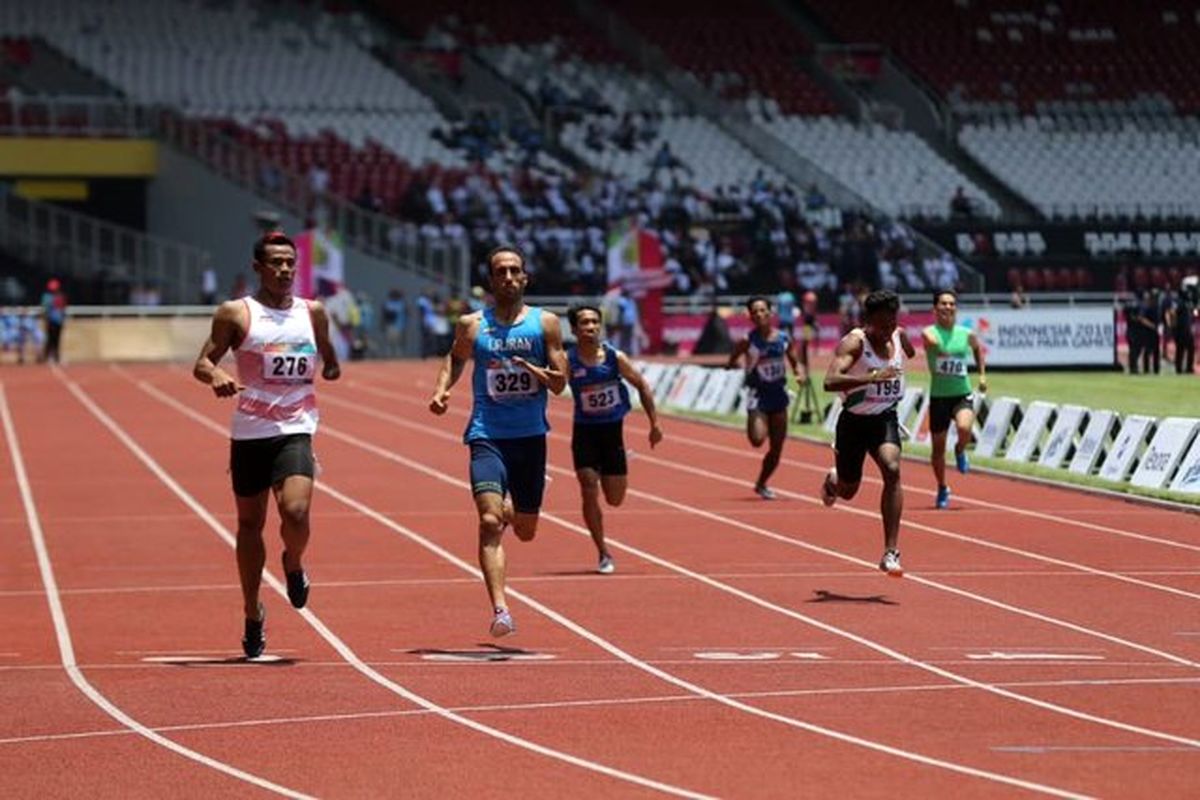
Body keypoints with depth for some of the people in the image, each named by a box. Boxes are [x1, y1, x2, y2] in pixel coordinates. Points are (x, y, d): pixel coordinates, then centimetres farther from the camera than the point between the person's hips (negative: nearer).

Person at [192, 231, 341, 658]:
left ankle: (294, 564, 14)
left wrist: (330, 369, 7)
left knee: (296, 512, -21)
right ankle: (253, 616, 24)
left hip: (295, 430, 0)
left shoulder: (313, 313, 9)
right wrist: (216, 375, -24)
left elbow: (330, 363, 26)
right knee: (250, 524, 8)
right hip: (249, 431, 0)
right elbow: (202, 363, -5)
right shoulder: (236, 314, 0)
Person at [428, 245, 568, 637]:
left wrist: (535, 371, -19)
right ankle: (499, 610, -26)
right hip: (487, 436, -2)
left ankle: (512, 511, 51)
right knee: (489, 522, -20)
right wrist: (442, 390, 3)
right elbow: (455, 357, 21)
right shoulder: (472, 325, 3)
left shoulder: (545, 323, 2)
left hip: (531, 436, 2)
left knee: (526, 530, 12)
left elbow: (560, 383, 0)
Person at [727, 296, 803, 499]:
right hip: (758, 395, -4)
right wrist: (734, 364, -23)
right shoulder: (747, 341, -8)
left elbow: (794, 362, 12)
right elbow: (730, 364, -2)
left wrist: (800, 372, -7)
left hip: (778, 394, 4)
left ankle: (761, 484, 28)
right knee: (757, 439, -25)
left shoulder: (784, 339, 1)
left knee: (777, 447, 8)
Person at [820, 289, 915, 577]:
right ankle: (833, 480, 55)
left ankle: (891, 553, -25)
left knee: (892, 470, -25)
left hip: (885, 419, 3)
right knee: (848, 491, 13)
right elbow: (830, 381, -38)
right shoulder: (853, 343, -21)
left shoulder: (899, 336, -3)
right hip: (854, 421, -3)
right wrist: (872, 377, -46)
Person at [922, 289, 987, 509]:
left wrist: (982, 374, 16)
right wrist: (933, 344, -53)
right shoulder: (929, 333, -6)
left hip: (962, 394, 0)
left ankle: (960, 451, 7)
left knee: (964, 428, -30)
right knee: (938, 448, 7)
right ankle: (942, 489, 30)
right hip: (938, 397, 0)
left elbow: (978, 349, 25)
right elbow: (931, 340, -31)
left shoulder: (967, 334, 3)